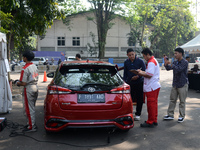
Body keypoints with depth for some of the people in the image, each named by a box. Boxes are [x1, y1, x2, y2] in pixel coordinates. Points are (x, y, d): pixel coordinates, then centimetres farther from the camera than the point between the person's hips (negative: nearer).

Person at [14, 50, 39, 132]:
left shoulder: (25, 69, -18)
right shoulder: (34, 66, 8)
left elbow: (24, 83, -20)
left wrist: (17, 83, 1)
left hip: (28, 90, -9)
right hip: (35, 88, 9)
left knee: (28, 109, 1)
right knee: (32, 108, 19)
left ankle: (32, 127, 7)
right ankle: (31, 123, 29)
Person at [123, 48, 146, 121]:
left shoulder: (140, 61, -3)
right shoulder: (126, 62, 7)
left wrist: (138, 76, -19)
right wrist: (125, 81, 8)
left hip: (139, 83, -2)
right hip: (130, 83, 2)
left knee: (139, 99, 4)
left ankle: (138, 114, 16)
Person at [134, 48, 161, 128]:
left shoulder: (151, 62, -17)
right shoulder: (154, 60, 17)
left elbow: (149, 75, -23)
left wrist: (140, 73, -10)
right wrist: (142, 71, 13)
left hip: (151, 87, -11)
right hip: (155, 86, 11)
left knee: (151, 104, -4)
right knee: (154, 104, 16)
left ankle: (150, 122, 4)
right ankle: (154, 121, 25)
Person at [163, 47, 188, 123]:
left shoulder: (185, 62, -11)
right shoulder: (175, 62, 9)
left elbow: (179, 69, -25)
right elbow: (168, 68, 7)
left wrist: (171, 64, -27)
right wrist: (166, 63, -10)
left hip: (182, 84, -6)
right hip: (175, 84, 6)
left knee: (182, 101, 2)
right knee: (172, 100, 9)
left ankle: (181, 116, 12)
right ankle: (170, 115, 17)